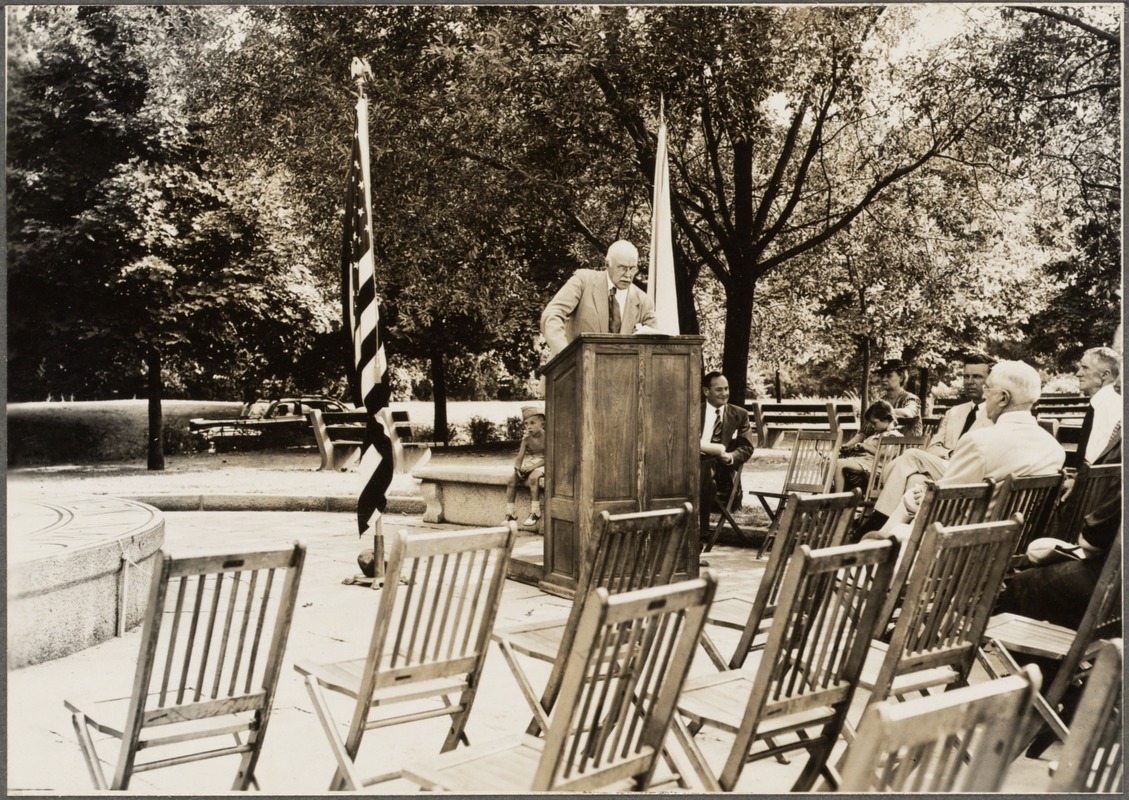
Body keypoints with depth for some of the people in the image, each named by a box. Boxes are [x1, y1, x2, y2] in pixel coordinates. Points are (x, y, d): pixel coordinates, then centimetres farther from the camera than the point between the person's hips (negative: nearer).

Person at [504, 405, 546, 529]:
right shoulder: (526, 439, 1)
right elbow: (519, 458, -1)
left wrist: (533, 466, -28)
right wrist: (517, 468, -24)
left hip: (542, 464, -5)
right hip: (528, 464, 5)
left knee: (533, 478, -36)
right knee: (511, 480, -14)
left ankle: (534, 513, -26)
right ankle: (509, 514, -8)